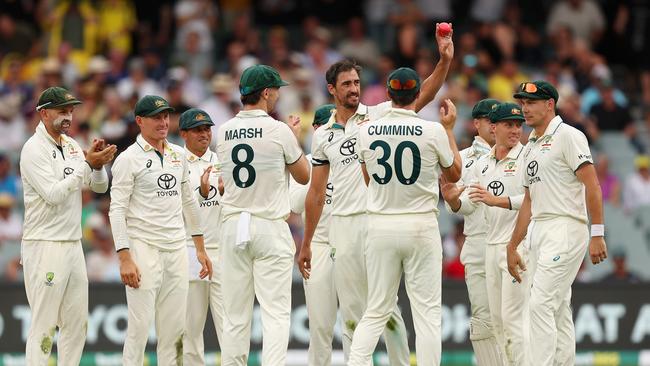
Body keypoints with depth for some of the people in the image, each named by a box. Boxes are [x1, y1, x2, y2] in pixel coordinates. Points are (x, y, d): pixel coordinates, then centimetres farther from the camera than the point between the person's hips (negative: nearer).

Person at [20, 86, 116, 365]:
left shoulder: (72, 146, 13)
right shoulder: (34, 149, -11)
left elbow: (100, 186, 12)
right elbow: (53, 194, -20)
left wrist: (98, 164, -8)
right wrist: (87, 164, -21)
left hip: (73, 245, 8)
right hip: (45, 247, -8)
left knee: (77, 324, 10)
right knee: (44, 326, -8)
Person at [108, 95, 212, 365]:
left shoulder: (178, 155, 14)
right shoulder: (129, 159, -6)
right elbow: (117, 210, -10)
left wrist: (200, 248, 18)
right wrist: (125, 259, -18)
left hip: (177, 249, 6)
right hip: (144, 248, -6)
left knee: (175, 328, 5)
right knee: (140, 325, -9)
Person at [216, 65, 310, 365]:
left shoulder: (224, 132, 5)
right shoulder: (279, 131, -8)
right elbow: (304, 176, 3)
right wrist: (294, 139, 18)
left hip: (232, 227, 4)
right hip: (270, 227, -4)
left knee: (235, 316, 7)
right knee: (275, 312, -5)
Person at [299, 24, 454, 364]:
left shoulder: (379, 115, 4)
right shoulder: (323, 135, 12)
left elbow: (423, 95, -8)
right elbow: (316, 192, 15)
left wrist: (445, 61, -25)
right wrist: (306, 244, 14)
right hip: (343, 225, 3)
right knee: (351, 310, 5)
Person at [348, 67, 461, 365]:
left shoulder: (367, 131, 0)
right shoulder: (433, 131, -9)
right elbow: (454, 174, 8)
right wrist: (449, 129, 16)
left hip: (380, 226, 3)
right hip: (421, 226, -3)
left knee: (376, 312, 8)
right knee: (427, 312, 1)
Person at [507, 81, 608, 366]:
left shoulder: (567, 136, -6)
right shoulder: (530, 147, 20)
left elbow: (592, 185, -13)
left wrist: (597, 234, -20)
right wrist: (512, 247, 23)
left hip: (565, 229, -9)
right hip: (538, 233, 9)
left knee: (540, 304, -17)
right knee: (558, 311, 8)